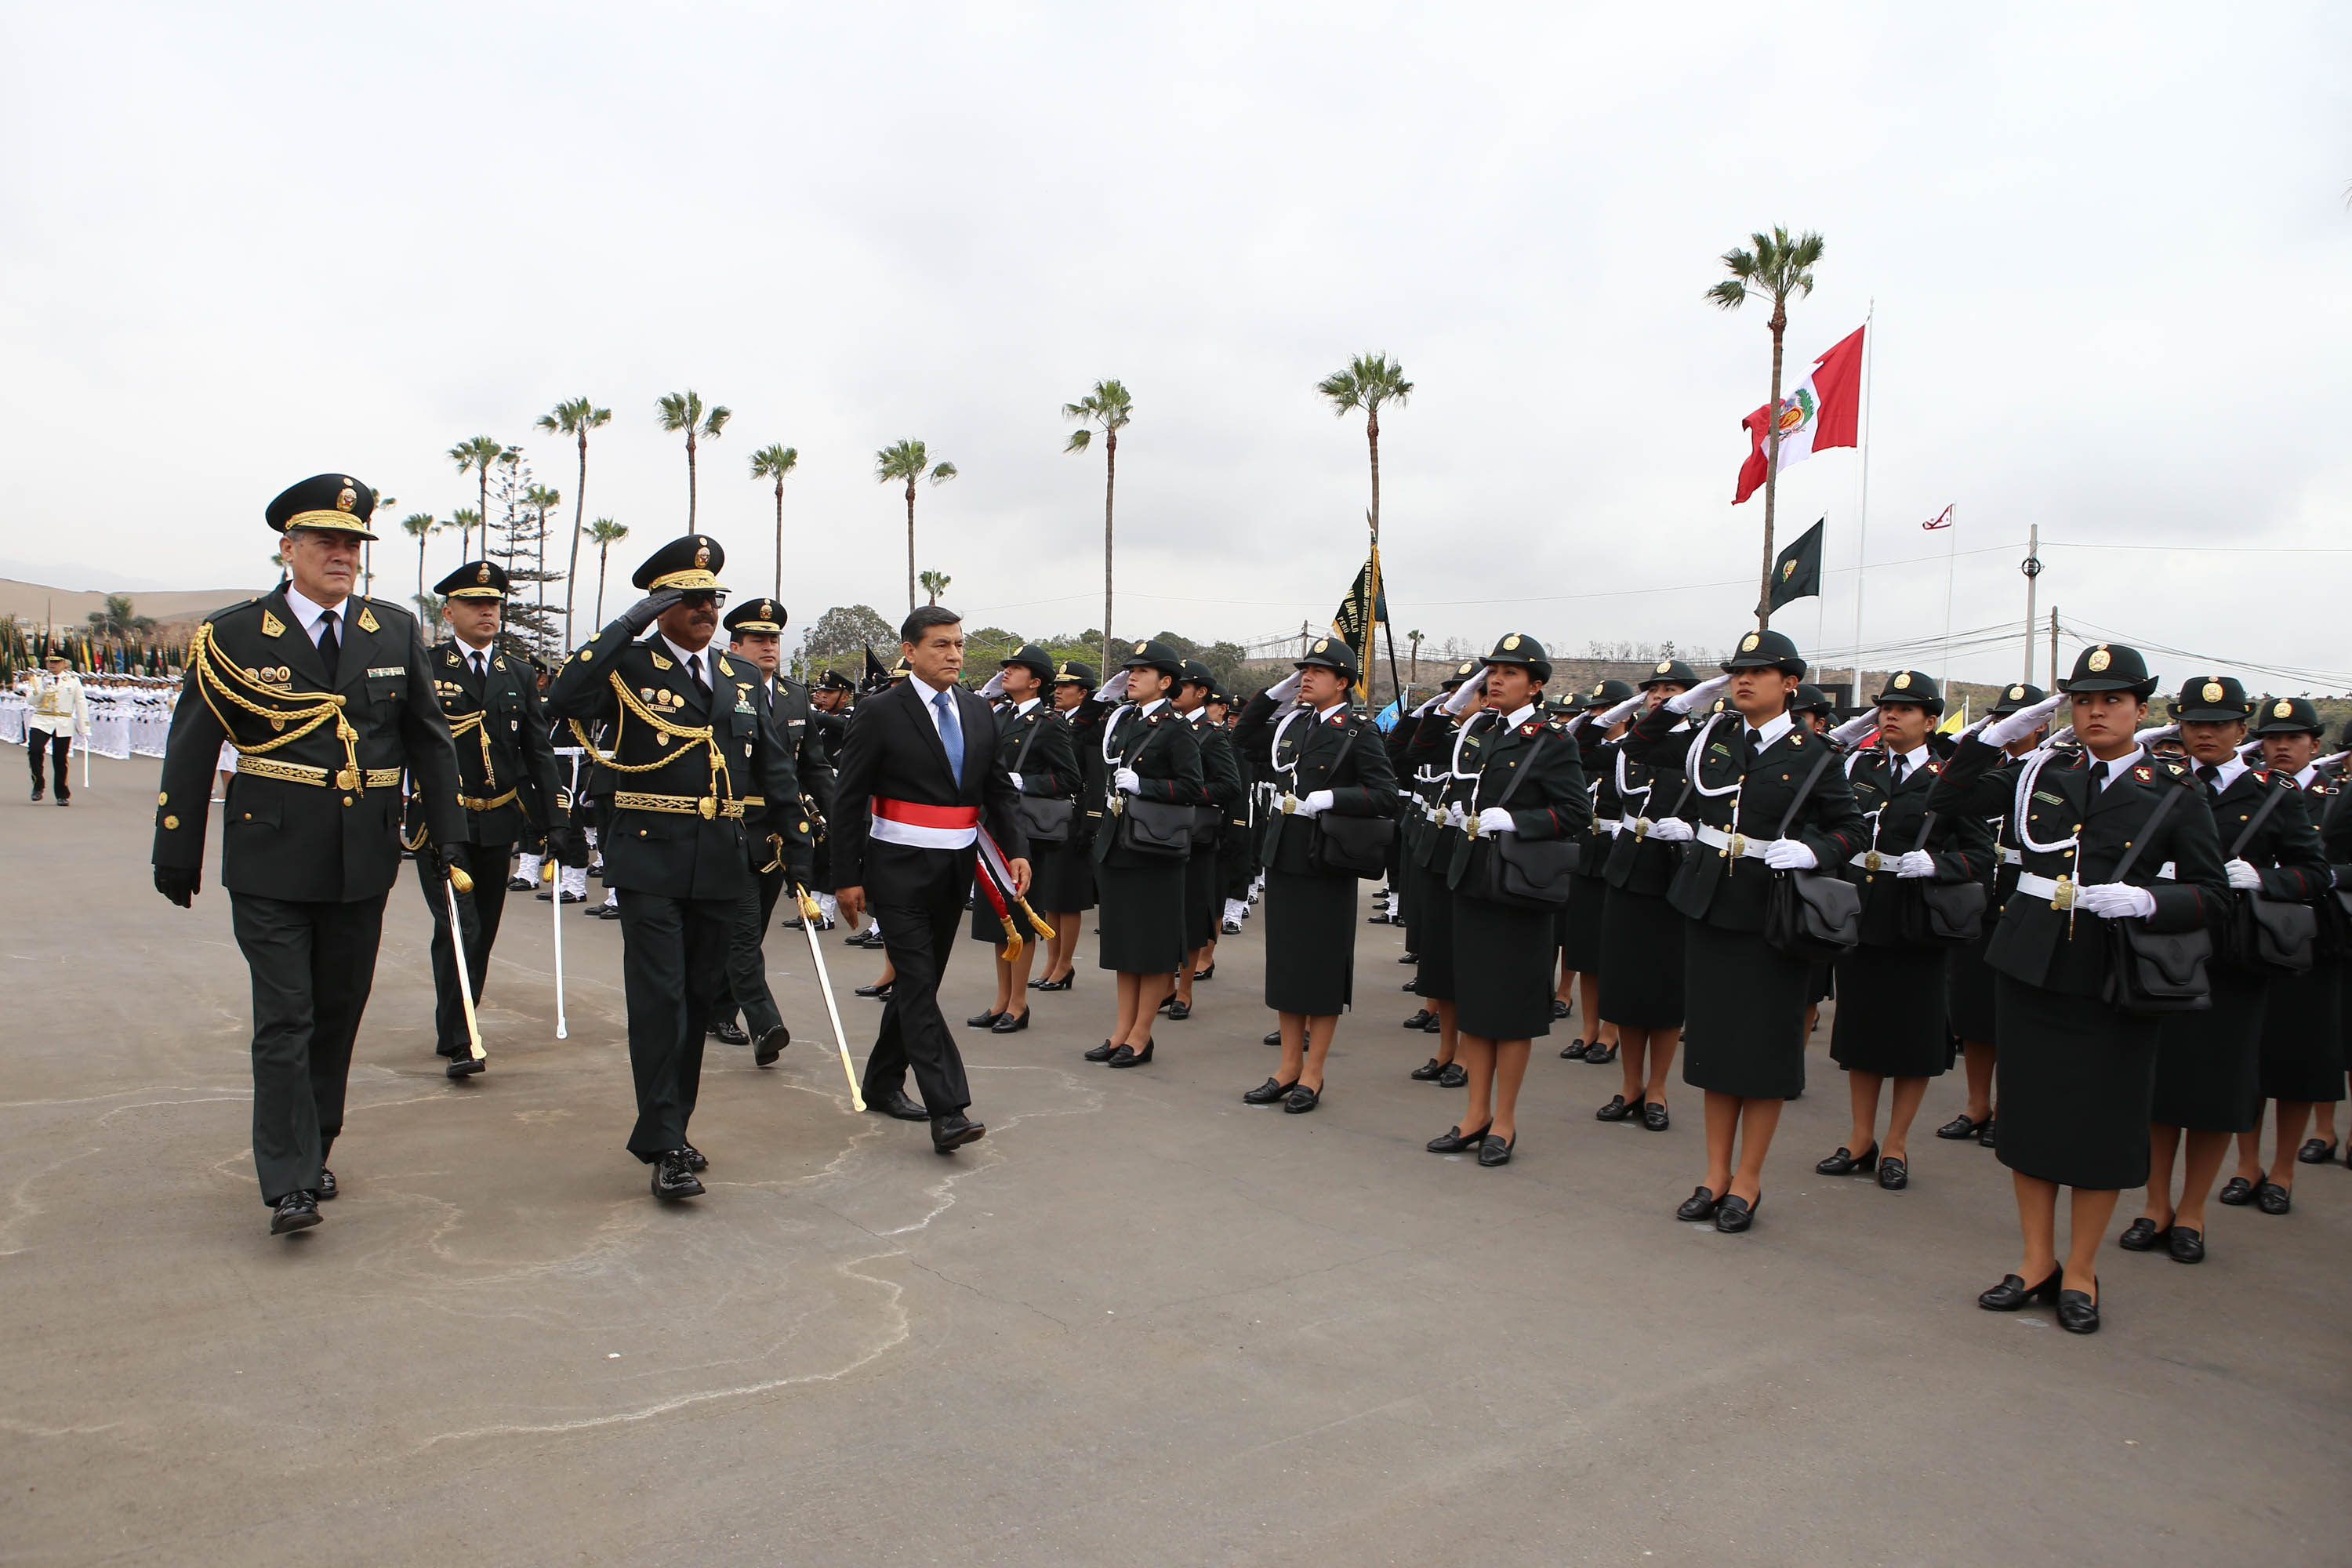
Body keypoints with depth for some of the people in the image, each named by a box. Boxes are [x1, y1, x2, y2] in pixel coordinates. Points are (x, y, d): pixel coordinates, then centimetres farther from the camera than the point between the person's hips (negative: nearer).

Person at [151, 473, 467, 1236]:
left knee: (339, 1014, 12)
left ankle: (313, 1152, 28)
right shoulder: (232, 635, -2)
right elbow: (190, 750, 2)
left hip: (364, 864, 3)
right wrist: (178, 854, 2)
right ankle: (289, 1182, 1)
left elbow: (429, 738, 12)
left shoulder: (396, 631, 6)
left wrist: (444, 831, 8)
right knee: (284, 1020, -4)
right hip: (270, 864, -3)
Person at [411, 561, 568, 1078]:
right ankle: (457, 1042, -4)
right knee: (459, 929, -12)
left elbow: (538, 752, 10)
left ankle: (459, 1028, 27)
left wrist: (554, 821, 3)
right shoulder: (423, 667, -3)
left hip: (499, 822, 5)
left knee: (483, 933, 12)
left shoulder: (518, 675, 10)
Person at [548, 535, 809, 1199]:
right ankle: (665, 1148, -2)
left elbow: (774, 765, 18)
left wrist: (796, 842, 13)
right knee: (658, 999, -8)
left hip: (723, 864, 5)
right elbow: (565, 699, -21)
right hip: (650, 858, -5)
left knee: (700, 1000, 12)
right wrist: (629, 625, -18)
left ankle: (672, 1128, 26)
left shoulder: (742, 677, 13)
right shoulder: (630, 667, -1)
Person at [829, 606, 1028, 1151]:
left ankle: (883, 1082, 31)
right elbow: (848, 799, -6)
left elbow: (997, 788, 14)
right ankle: (947, 1111, -13)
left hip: (955, 869, 6)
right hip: (899, 868, -6)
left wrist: (1015, 850, 0)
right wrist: (848, 877, -9)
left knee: (921, 979, 14)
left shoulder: (978, 711, 9)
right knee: (918, 984, -10)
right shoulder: (881, 712, -7)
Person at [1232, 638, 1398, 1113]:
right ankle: (1289, 1068, 21)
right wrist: (1272, 694, 13)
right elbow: (1243, 737, 26)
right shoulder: (1291, 723, 11)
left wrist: (1329, 799, -22)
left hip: (1326, 862, -6)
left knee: (1323, 967, 2)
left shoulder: (1360, 731, -7)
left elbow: (1386, 797, -12)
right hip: (1283, 857, 7)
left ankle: (1312, 1076, 11)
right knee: (1284, 963, 11)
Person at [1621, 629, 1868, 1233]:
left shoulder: (1812, 754, -4)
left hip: (1772, 908, -4)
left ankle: (1748, 1182, 15)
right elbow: (1639, 747, 15)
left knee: (1764, 1045, 3)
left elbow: (1853, 830, 0)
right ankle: (1716, 1174, 21)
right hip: (1710, 902, 4)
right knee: (1713, 1039, 10)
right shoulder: (1713, 736, 6)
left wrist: (1811, 852, -20)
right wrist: (1683, 702, 2)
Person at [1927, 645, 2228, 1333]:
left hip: (2115, 977, -2)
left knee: (2102, 1122, 5)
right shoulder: (2043, 774, 6)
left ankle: (2080, 1272, 21)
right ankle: (2036, 1261, 24)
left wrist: (2144, 901, -19)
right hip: (2031, 966, 3)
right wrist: (1995, 735, 1)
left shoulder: (2174, 791, -1)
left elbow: (2211, 889, 0)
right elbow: (1944, 804, 11)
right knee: (2029, 1111, 9)